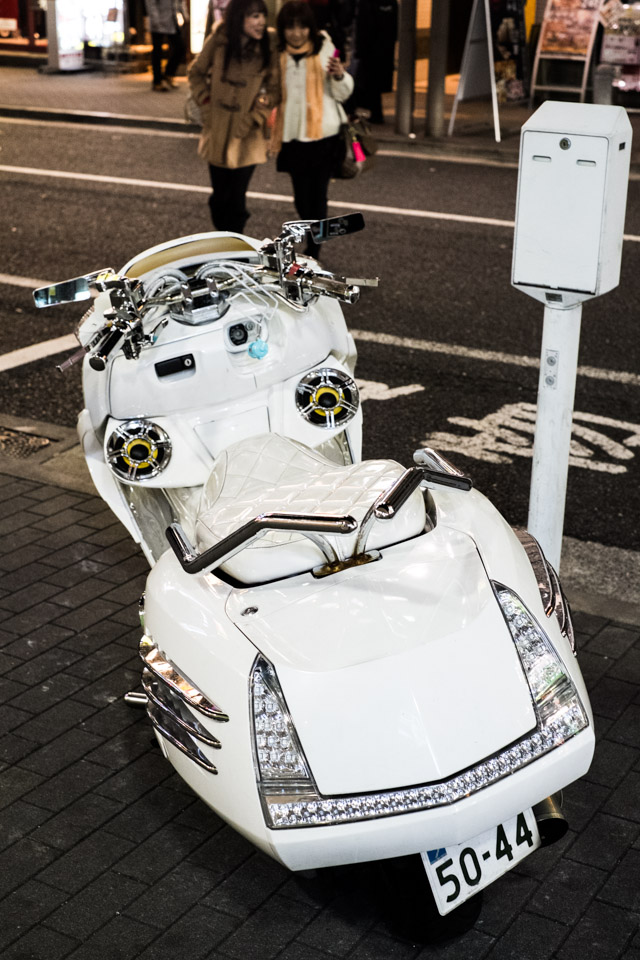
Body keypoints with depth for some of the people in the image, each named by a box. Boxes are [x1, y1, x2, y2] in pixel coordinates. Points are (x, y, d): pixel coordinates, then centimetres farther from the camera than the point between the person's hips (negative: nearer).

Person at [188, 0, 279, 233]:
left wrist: (254, 117, -12)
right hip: (217, 133, 2)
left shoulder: (269, 46, -10)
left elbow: (274, 89, -5)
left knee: (237, 199, 1)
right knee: (219, 197, 12)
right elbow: (196, 72, 9)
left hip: (247, 137, -2)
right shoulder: (218, 41, -7)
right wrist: (205, 100, -1)